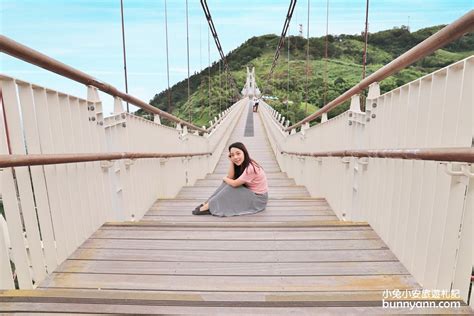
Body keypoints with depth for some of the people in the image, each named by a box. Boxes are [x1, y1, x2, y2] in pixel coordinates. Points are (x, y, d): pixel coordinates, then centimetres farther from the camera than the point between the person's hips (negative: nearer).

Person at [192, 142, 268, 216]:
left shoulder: (250, 168, -27)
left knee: (230, 187, -20)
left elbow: (234, 183, -23)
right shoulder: (242, 164, 0)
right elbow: (230, 177, -8)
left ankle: (209, 207, -10)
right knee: (228, 183, -6)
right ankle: (207, 203, -3)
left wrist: (225, 179, -3)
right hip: (249, 192, 8)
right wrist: (231, 161, -15)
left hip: (258, 198, -8)